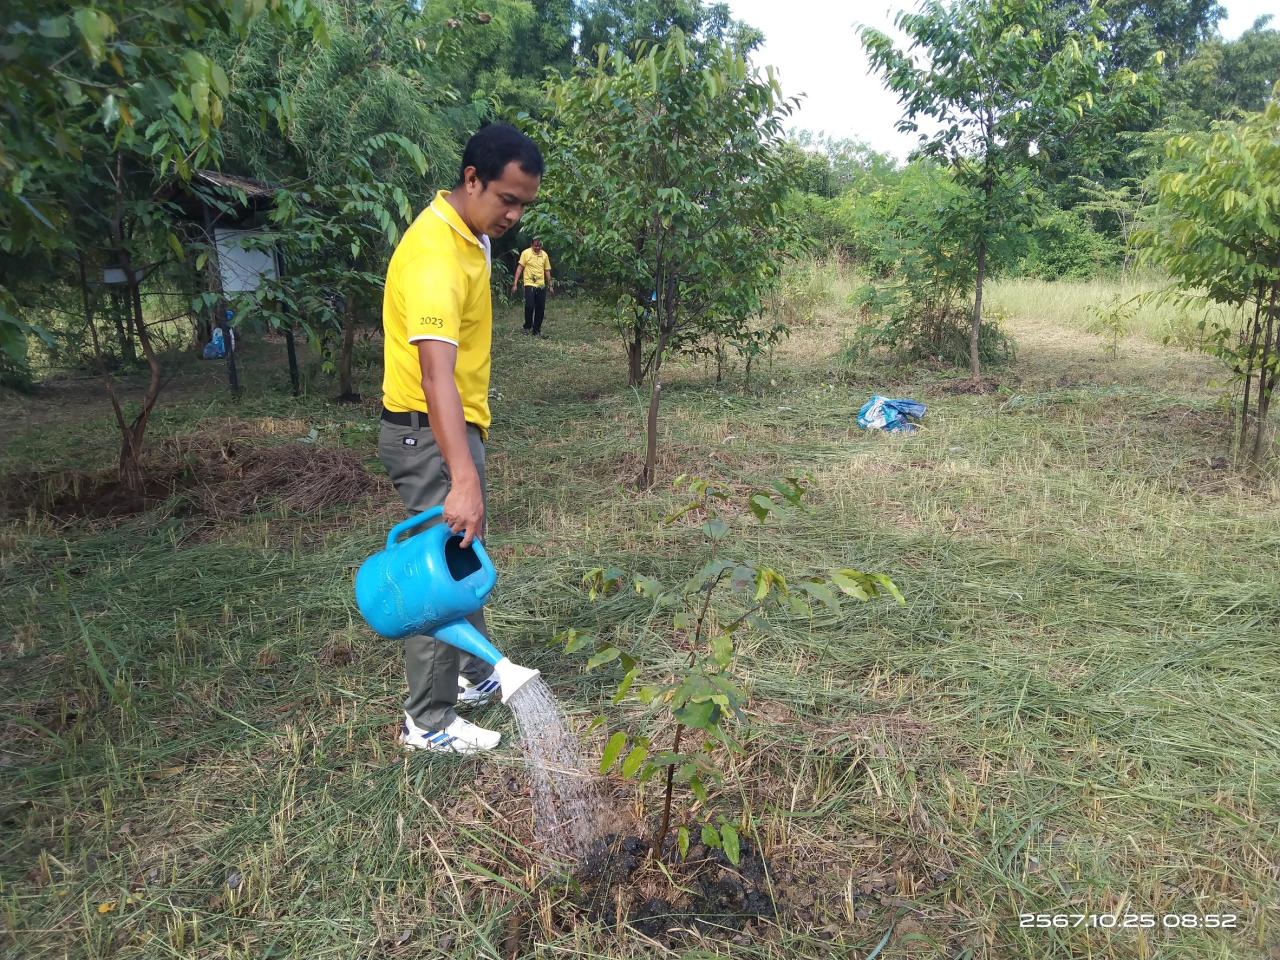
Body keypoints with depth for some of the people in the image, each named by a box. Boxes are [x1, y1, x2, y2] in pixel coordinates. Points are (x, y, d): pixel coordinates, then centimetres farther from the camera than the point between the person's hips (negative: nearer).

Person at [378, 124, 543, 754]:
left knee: (465, 559, 20)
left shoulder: (470, 233, 7)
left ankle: (476, 674, 38)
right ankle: (428, 723, 15)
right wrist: (463, 479, -48)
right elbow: (435, 374, -39)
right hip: (428, 435, -10)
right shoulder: (435, 256, -26)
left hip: (457, 424, 10)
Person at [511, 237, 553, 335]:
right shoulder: (526, 253, -4)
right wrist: (514, 284, -10)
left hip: (541, 286, 4)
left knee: (540, 309, 3)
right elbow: (519, 268, -4)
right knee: (529, 306, -15)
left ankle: (537, 330, 14)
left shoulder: (544, 255, 7)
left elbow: (547, 271, 15)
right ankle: (528, 326, 6)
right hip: (530, 285, -4)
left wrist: (550, 286, 16)